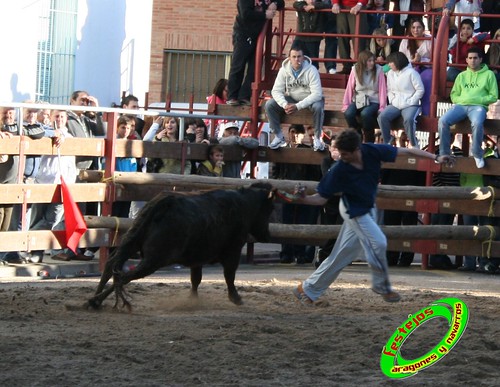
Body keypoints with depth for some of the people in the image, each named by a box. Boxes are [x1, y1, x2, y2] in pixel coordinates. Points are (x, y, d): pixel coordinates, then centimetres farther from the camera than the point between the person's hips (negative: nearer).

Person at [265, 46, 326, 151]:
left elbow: (317, 94, -27)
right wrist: (285, 105, -32)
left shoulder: (311, 70, -22)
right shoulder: (284, 70, -11)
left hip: (310, 99, -3)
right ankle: (279, 137, -6)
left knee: (318, 107, -38)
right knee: (269, 105, -17)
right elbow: (276, 91, -11)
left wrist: (298, 106, -36)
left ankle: (317, 138, -19)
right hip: (292, 99, 4)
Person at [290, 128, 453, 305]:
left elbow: (407, 151, -16)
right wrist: (304, 199, -41)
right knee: (378, 243, -17)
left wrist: (435, 158, -18)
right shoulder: (339, 170, -28)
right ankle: (382, 286, 9)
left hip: (367, 209, 5)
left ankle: (308, 289, 23)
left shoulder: (372, 151, -21)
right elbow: (322, 197, -21)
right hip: (354, 211, -5)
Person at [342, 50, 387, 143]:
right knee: (348, 113, -27)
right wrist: (346, 105, -1)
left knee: (365, 114, -34)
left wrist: (382, 107, -12)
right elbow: (349, 88, 3)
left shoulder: (378, 70, -5)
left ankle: (369, 141, -14)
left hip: (373, 101, -2)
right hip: (358, 100, 2)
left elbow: (382, 89, -6)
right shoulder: (355, 70, 0)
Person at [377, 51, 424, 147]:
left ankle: (414, 145, -19)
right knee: (382, 117, -21)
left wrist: (410, 102, -12)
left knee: (408, 119, -36)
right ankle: (387, 141, -5)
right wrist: (392, 100, 3)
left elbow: (420, 90, -8)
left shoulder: (411, 73, -7)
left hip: (410, 105, -6)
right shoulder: (390, 73, 13)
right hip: (395, 105, 6)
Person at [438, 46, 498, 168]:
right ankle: (444, 154, -12)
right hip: (461, 105, 4)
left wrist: (478, 100, -8)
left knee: (477, 123, -39)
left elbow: (494, 96, 5)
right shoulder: (462, 76, 22)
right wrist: (461, 99, -4)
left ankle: (477, 154, -16)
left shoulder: (488, 74, 10)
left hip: (478, 106, -4)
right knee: (443, 121, -25)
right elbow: (454, 95, 19)